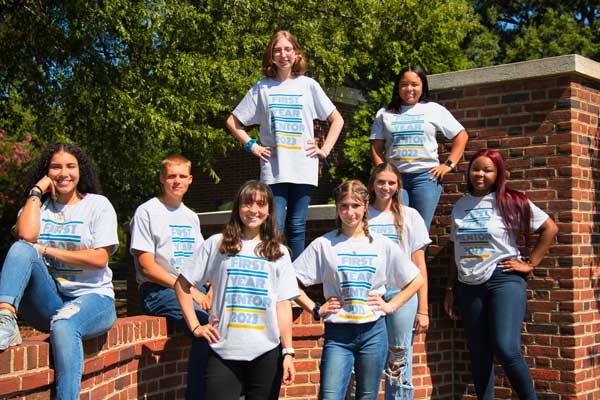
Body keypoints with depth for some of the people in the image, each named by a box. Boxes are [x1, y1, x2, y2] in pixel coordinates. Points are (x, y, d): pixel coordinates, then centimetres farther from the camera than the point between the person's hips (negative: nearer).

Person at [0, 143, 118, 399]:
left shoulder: (97, 205, 7)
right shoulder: (38, 205, 15)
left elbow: (99, 259, -6)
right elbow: (26, 236, -9)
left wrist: (46, 250, -6)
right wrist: (36, 192, -1)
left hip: (91, 297, -3)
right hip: (47, 300, 3)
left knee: (64, 325, -37)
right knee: (22, 249, -22)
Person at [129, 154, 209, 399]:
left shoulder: (191, 217, 21)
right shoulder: (147, 212, 0)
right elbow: (147, 267, -7)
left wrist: (209, 293, -2)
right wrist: (189, 290, -13)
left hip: (195, 290, 6)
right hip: (159, 291, -6)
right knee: (207, 324, -32)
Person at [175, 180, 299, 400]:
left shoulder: (278, 252, 10)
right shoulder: (217, 244, 6)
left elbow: (283, 304, 5)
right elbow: (182, 285, 9)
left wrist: (288, 352, -1)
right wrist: (195, 326, 1)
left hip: (266, 353, 1)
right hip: (223, 352, -1)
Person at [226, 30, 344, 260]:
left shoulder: (308, 85, 8)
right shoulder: (261, 88, 8)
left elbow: (337, 120, 13)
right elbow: (232, 122, 13)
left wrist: (325, 150, 4)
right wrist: (251, 146, 3)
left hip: (303, 169, 1)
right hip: (273, 170, -1)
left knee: (297, 227, 5)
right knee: (274, 228, -6)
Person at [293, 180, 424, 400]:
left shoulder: (383, 245, 5)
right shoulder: (323, 244, 0)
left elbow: (416, 280, 12)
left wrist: (391, 305, 4)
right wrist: (315, 309, -5)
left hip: (373, 332, 2)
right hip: (337, 334, -2)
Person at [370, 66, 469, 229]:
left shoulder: (434, 110, 9)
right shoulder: (385, 114, 12)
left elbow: (461, 135, 11)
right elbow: (376, 147, 9)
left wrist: (449, 164, 2)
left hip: (426, 176, 0)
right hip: (395, 177, 1)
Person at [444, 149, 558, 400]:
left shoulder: (511, 202, -1)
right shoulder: (460, 206, 12)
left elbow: (550, 228, -1)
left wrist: (530, 264, -4)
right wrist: (450, 289, 15)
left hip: (504, 279, -5)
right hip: (469, 285, 5)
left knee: (506, 349, -19)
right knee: (479, 357, 7)